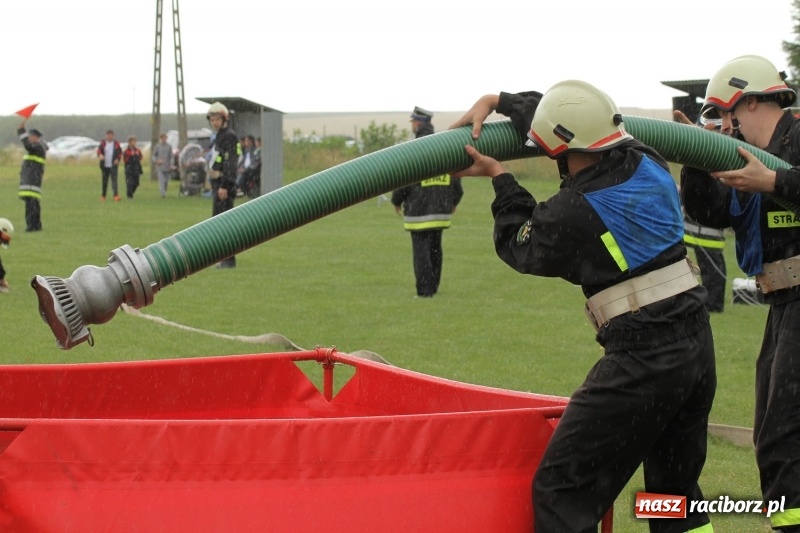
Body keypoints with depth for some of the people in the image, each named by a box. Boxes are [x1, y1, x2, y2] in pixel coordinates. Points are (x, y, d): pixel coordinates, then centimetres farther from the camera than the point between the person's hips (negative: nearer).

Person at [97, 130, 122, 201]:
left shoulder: (116, 143, 5)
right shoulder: (103, 143, 3)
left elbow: (120, 152, 10)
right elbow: (99, 150, -9)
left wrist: (118, 159, -8)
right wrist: (100, 155, -32)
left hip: (113, 165, -1)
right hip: (105, 165, 1)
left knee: (114, 180, -14)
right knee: (104, 181, 10)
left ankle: (116, 195, -22)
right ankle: (103, 195, 24)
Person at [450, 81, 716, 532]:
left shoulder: (572, 214, -15)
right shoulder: (648, 165, 4)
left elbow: (520, 246, 10)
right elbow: (579, 116, 23)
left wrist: (499, 177, 22)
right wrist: (496, 101, 28)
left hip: (643, 358, -8)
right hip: (698, 344, 8)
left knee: (562, 492, -2)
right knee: (675, 486, 22)